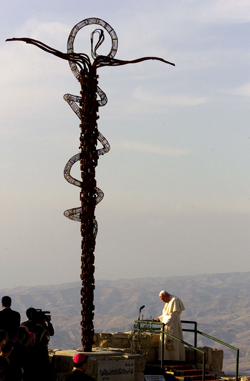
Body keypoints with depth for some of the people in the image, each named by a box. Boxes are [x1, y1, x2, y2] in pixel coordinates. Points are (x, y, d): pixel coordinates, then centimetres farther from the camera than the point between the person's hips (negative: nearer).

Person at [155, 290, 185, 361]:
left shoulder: (174, 300, -14)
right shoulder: (168, 301, 16)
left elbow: (173, 314, -21)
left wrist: (166, 323, -27)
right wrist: (159, 318, 15)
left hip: (172, 325, -10)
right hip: (168, 324, 10)